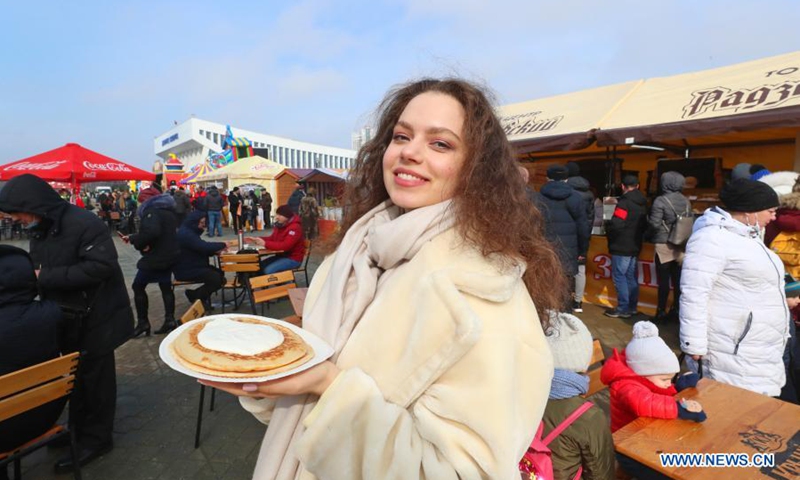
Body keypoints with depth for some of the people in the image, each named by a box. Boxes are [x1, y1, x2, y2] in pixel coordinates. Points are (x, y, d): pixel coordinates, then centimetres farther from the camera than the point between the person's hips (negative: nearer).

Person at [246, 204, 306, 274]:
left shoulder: (294, 228, -23)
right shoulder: (280, 225, 4)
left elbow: (285, 246, -32)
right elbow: (272, 238, 15)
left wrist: (265, 244, -31)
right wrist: (256, 239, -1)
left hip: (293, 259, -9)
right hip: (281, 255, 9)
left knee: (269, 270, -24)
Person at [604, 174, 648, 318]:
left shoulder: (625, 202, -17)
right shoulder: (643, 203, 11)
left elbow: (615, 224, -22)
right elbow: (645, 224, 15)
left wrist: (608, 232, -4)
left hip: (621, 246, -8)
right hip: (635, 246, 8)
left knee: (619, 276, -4)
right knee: (631, 277, 13)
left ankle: (623, 309, -3)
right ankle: (632, 307, 19)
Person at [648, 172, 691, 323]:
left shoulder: (660, 201, -14)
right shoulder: (686, 201, 5)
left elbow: (654, 224, -16)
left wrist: (648, 219, 3)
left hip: (664, 246, -6)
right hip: (680, 246, 6)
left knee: (663, 281, 0)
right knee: (678, 280, 11)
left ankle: (661, 312, 6)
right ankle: (676, 310, 21)